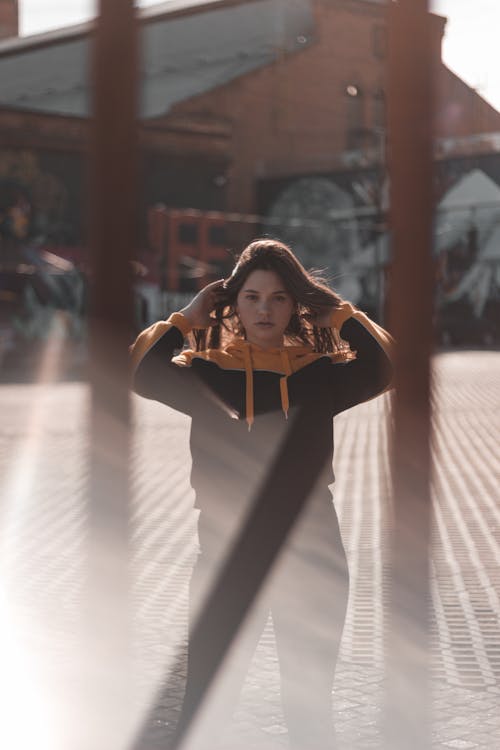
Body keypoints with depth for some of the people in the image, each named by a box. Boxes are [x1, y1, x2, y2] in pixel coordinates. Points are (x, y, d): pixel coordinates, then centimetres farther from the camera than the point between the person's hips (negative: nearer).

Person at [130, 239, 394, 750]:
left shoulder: (319, 371, 3)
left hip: (311, 559, 1)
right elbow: (143, 373, -16)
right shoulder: (207, 369, 1)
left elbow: (384, 368, -14)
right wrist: (187, 319, -8)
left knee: (309, 709, 14)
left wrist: (343, 315, -6)